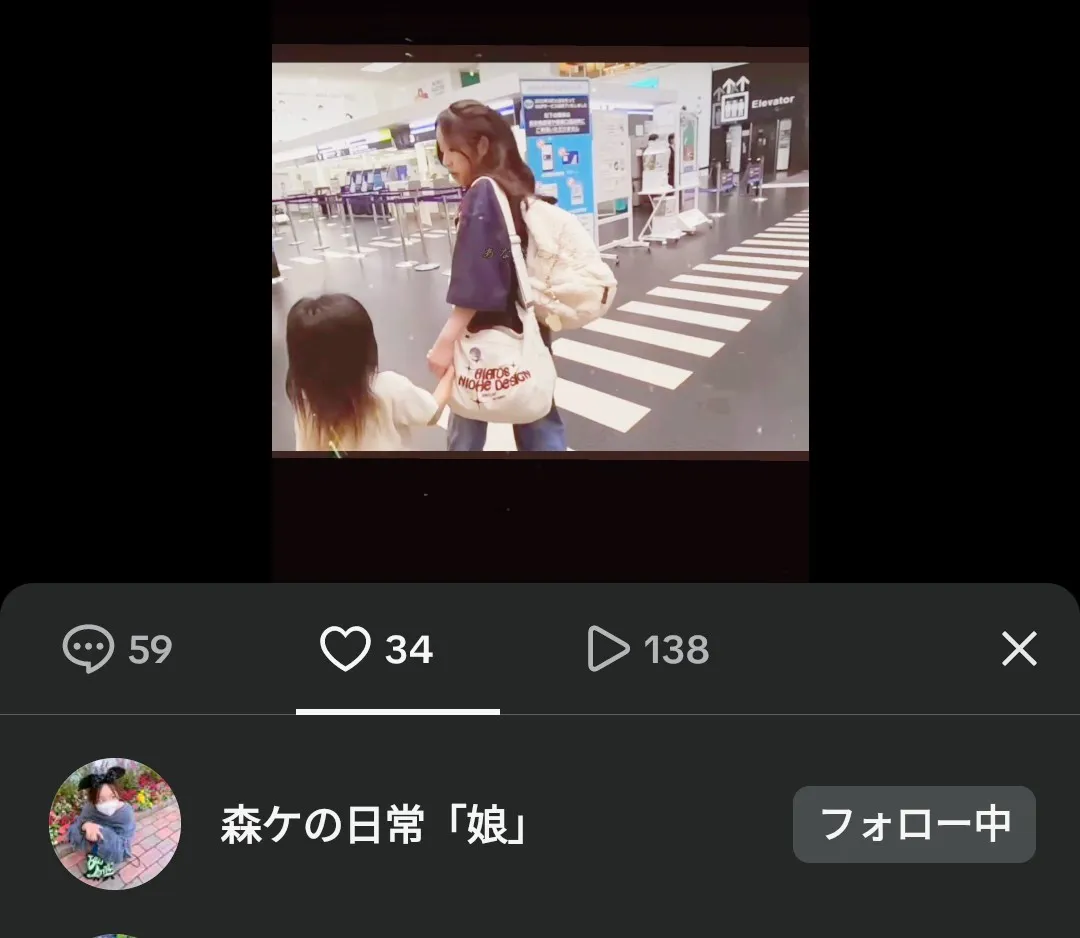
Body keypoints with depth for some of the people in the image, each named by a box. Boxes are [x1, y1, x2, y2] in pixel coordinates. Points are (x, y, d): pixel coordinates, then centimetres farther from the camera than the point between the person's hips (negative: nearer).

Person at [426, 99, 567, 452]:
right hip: (526, 330, 8)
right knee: (539, 424, 14)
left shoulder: (481, 196, -17)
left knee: (466, 435, 9)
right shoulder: (519, 189, 7)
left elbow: (474, 286, -23)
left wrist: (446, 340, -21)